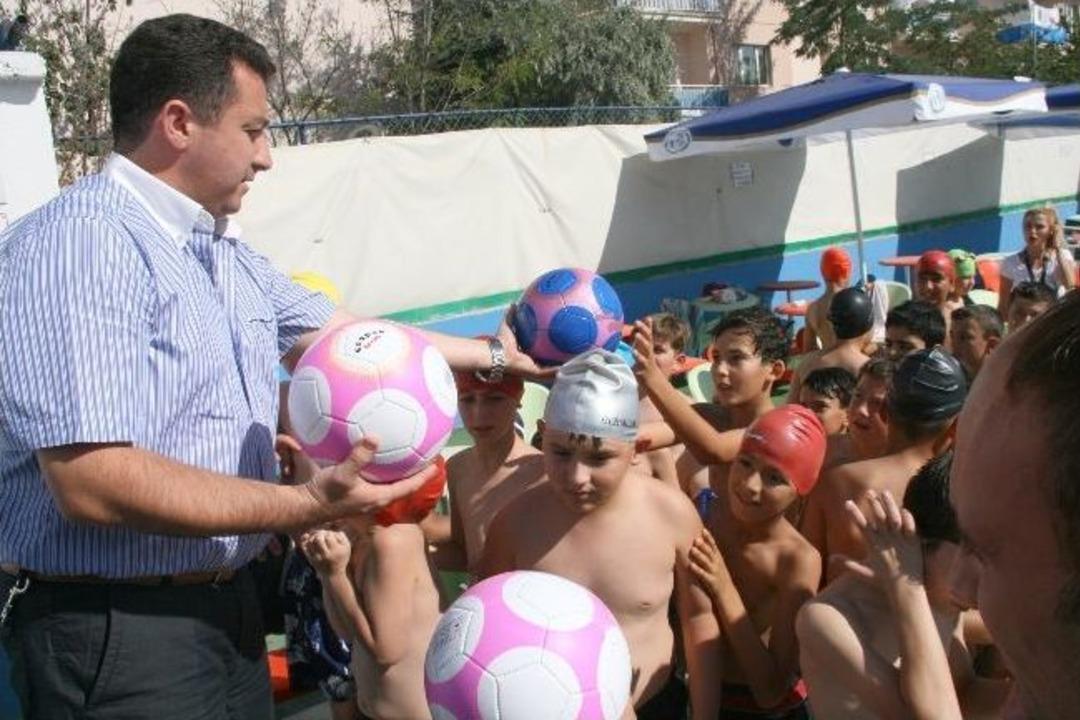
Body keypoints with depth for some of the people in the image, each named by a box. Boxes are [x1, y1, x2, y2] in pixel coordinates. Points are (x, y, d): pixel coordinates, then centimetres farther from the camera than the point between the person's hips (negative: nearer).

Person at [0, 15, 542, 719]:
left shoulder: (226, 253, 12)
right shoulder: (81, 242, -20)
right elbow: (91, 481, -28)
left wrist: (494, 357, 29)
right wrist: (306, 506, -26)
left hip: (229, 605, 9)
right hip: (115, 629, -9)